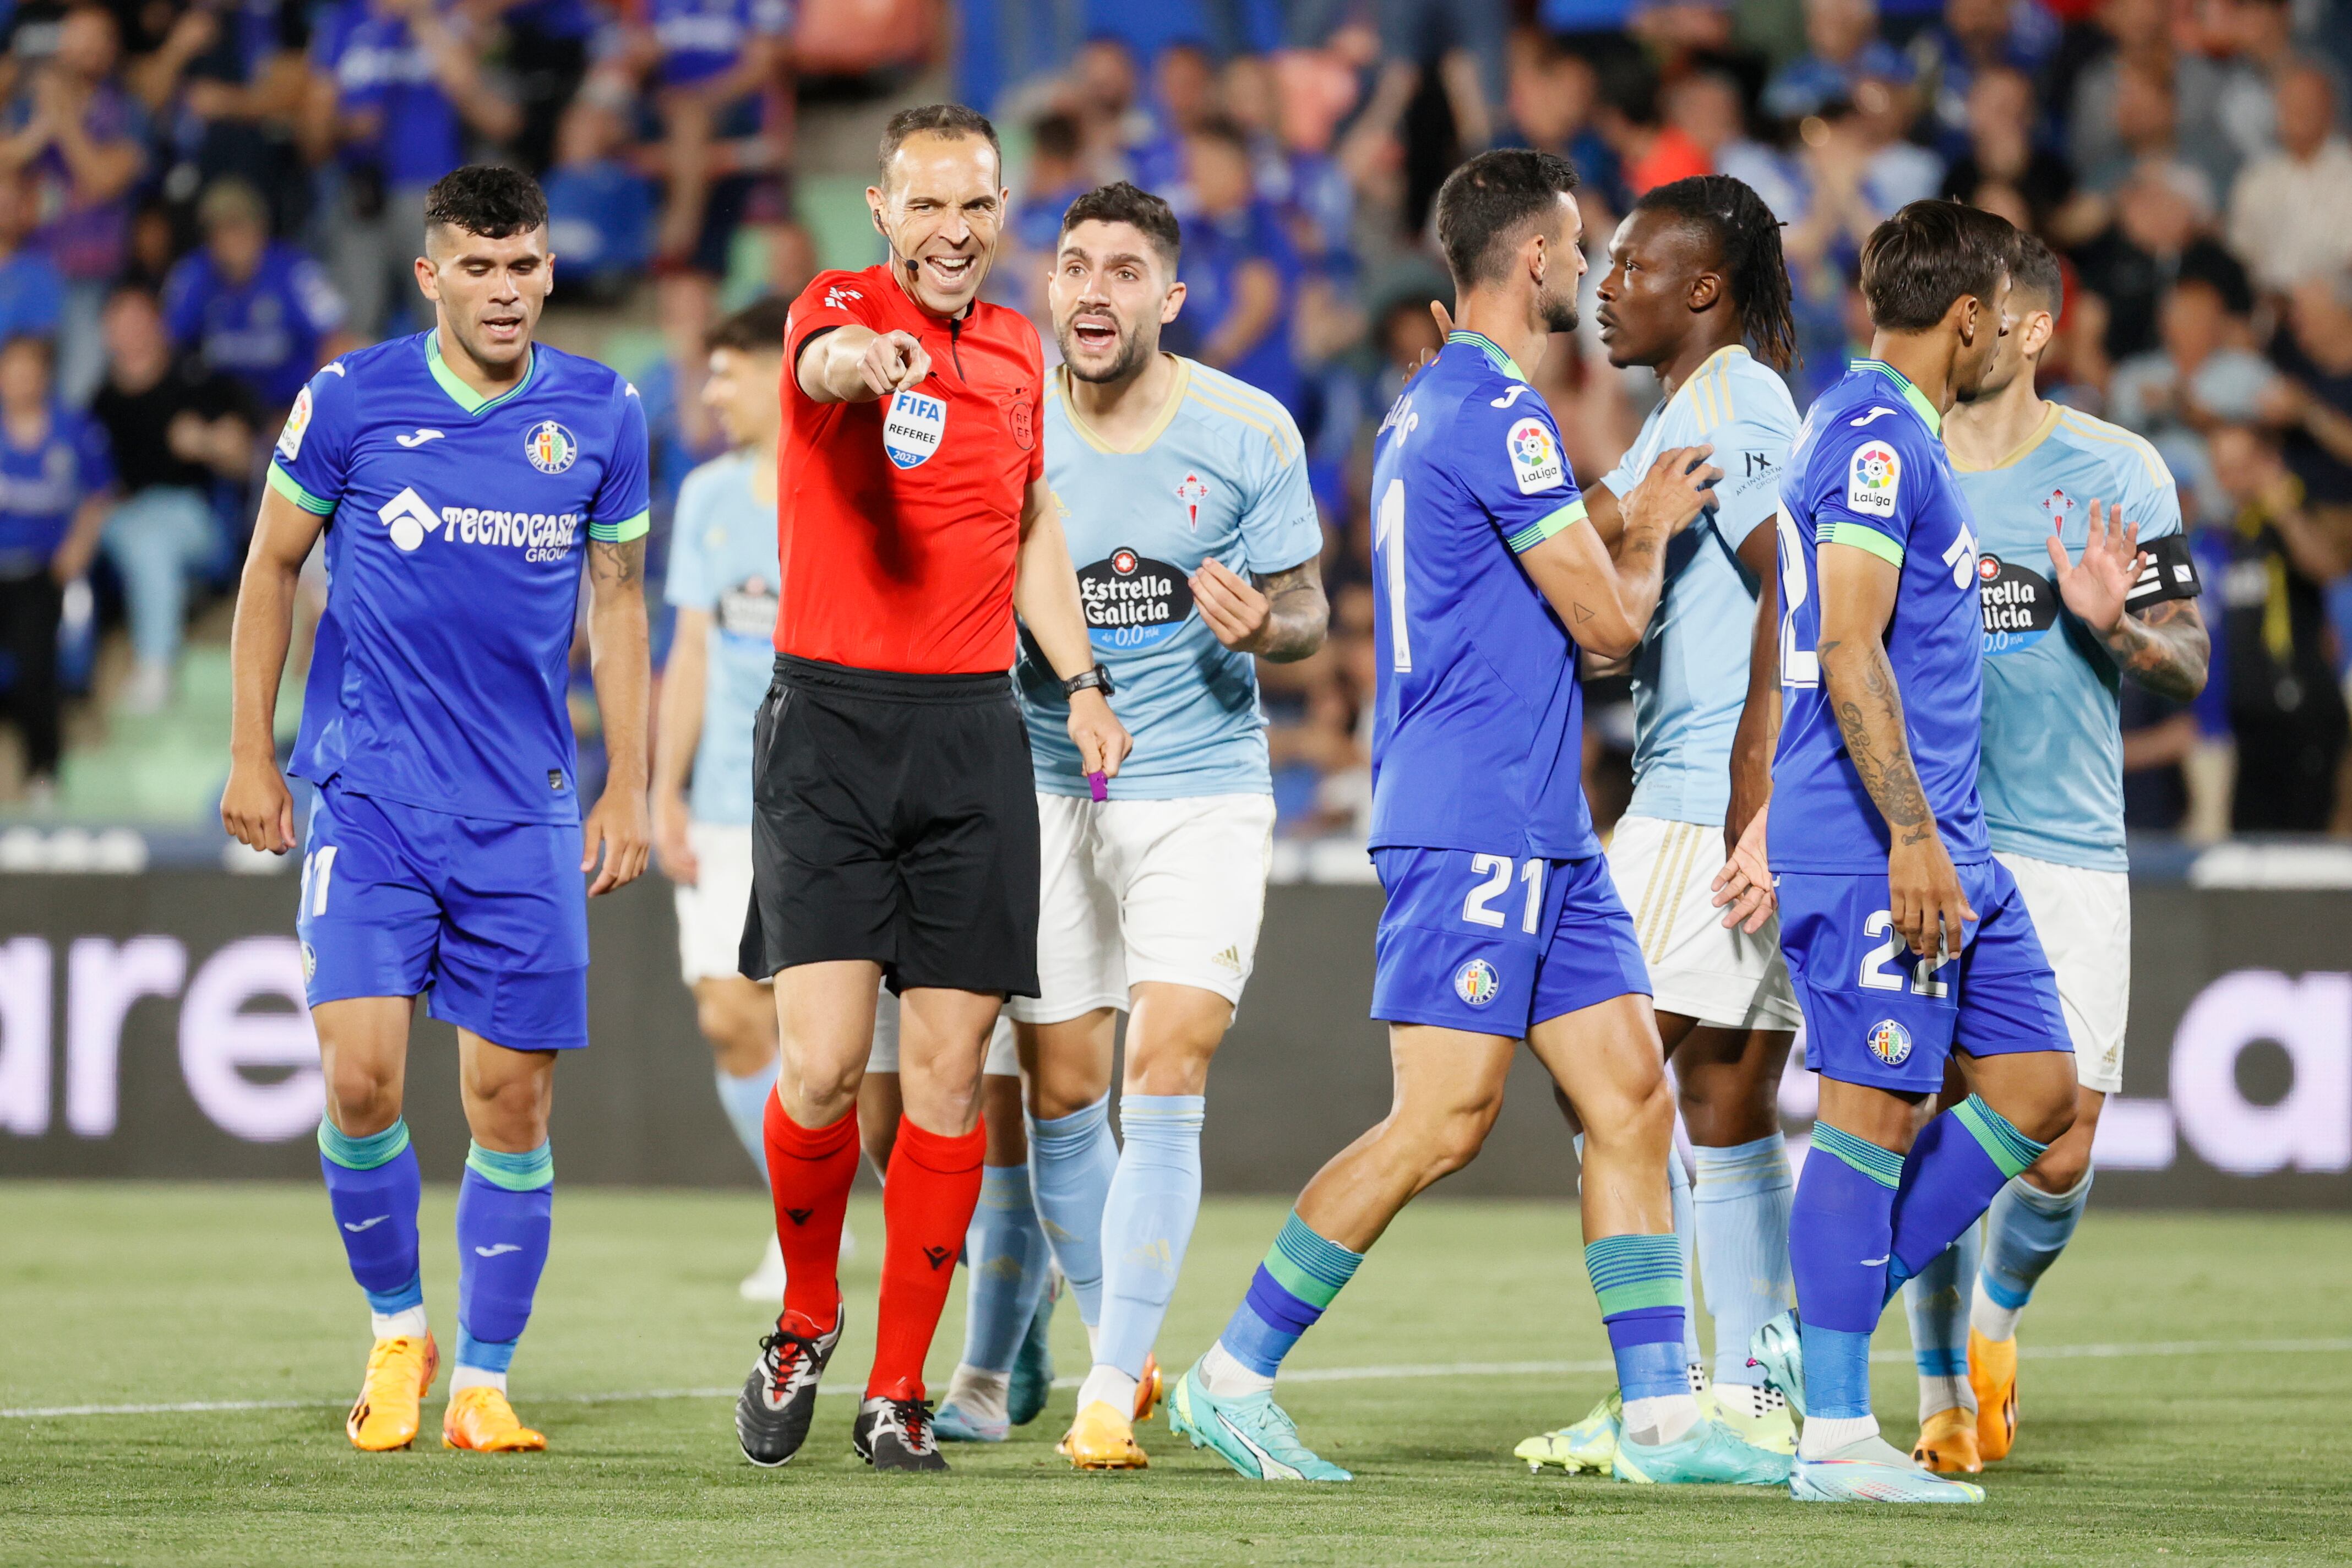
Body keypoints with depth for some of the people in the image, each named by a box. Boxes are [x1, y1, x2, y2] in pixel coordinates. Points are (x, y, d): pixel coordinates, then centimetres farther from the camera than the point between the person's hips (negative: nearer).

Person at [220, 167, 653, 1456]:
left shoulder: (600, 415, 3)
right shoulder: (350, 400, -3)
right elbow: (272, 567, 8)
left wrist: (627, 785, 9)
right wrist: (250, 757, 5)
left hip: (526, 808, 2)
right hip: (368, 793, -2)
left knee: (512, 1102, -1)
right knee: (361, 1074, -13)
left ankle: (482, 1383, 11)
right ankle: (396, 1329, 11)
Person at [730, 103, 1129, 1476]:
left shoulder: (1017, 350, 13)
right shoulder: (839, 309, -4)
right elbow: (825, 364, -30)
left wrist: (1083, 681, 13)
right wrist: (861, 359, -54)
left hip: (973, 736, 4)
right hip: (831, 724, -4)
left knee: (949, 1069, 1)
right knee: (823, 1063, -11)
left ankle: (899, 1391, 10)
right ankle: (807, 1319, 15)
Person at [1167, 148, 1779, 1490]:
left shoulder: (1433, 406, 19)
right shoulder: (1498, 414, -13)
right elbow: (1610, 622, -12)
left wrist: (1627, 520, 25)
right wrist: (1654, 532, 6)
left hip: (1538, 828, 10)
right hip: (1473, 820, -10)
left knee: (1633, 1098, 4)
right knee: (1445, 1122, -11)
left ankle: (1665, 1417, 2)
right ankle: (1231, 1380, -5)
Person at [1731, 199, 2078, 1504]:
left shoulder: (1891, 435, 20)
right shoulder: (1875, 438, -12)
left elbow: (1807, 656, 24)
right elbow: (1847, 649, -20)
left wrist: (1770, 832, 26)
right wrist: (1911, 834, -22)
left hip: (1942, 848, 10)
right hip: (1879, 846, -10)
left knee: (2038, 1088, 8)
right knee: (1872, 1108, -8)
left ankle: (1820, 1329, 11)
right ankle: (1833, 1435, -5)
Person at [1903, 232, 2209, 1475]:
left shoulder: (2117, 474, 0)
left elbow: (2188, 669, 2)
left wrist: (2108, 620, -18)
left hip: (2065, 847, -1)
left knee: (2057, 1152, -5)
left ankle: (1997, 1314, 26)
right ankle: (1946, 1394, 10)